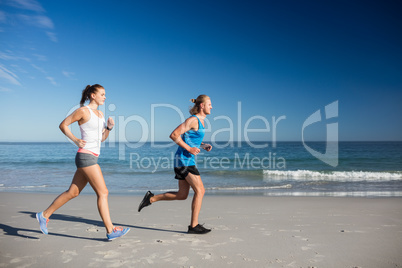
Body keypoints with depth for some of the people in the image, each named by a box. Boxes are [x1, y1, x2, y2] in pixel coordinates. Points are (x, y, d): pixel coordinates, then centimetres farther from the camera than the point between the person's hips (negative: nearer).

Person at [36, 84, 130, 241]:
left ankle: (44, 215, 28)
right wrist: (76, 140, -12)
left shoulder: (100, 114, 17)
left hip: (91, 158, 9)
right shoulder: (83, 111, -8)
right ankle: (111, 231, -2)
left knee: (73, 192, 14)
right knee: (103, 193, -8)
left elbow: (102, 138, 19)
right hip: (86, 157, -9)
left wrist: (109, 127, 2)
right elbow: (63, 125, -3)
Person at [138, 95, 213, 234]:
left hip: (188, 160, 10)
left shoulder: (201, 120, 16)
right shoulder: (193, 120, -13)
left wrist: (204, 146, 12)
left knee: (182, 195, 11)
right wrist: (189, 148, -19)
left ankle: (151, 198, 21)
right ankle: (194, 226, 0)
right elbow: (174, 135, -18)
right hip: (184, 159, -10)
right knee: (200, 190, -8)